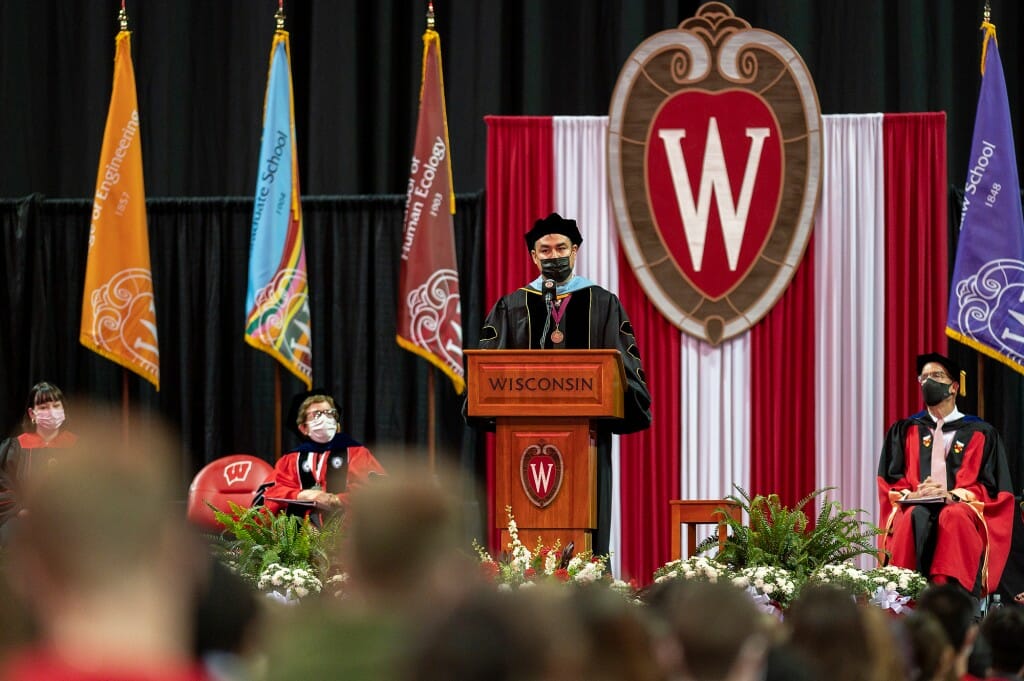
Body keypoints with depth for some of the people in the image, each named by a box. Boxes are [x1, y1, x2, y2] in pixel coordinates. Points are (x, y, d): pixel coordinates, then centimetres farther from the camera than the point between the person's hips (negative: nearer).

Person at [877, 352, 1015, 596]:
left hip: (960, 506, -1)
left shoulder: (980, 434, 17)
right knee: (915, 517, -38)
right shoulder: (904, 431, 22)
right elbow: (890, 482, 13)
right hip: (915, 505, 1)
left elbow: (990, 486, 9)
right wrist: (913, 494, -10)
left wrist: (954, 495, -11)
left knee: (953, 517, -39)